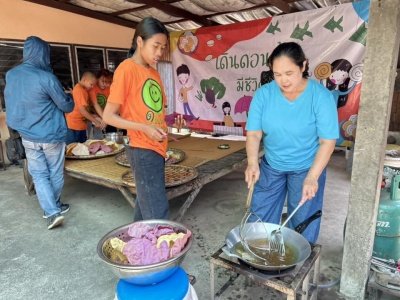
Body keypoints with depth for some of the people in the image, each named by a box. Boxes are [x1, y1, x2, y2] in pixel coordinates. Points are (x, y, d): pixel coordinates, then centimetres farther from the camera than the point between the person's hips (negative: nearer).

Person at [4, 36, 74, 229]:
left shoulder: (10, 75, 2)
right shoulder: (46, 77, -18)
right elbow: (67, 107, -9)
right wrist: (70, 99, 11)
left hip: (28, 137, 4)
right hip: (51, 136, -4)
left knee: (39, 175, 9)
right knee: (55, 174, 13)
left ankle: (51, 212, 0)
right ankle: (55, 206, 29)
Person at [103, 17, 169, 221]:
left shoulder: (153, 72, 13)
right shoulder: (126, 69, -10)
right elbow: (108, 116, -12)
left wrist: (162, 133, 8)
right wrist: (144, 128, -21)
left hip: (156, 148, 8)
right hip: (143, 151, -8)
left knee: (145, 204, 17)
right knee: (157, 213, -5)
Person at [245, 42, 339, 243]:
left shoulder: (321, 96, -18)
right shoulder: (263, 94, -12)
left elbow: (328, 141, -17)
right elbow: (254, 133, -10)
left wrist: (312, 177, -26)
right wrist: (252, 163, -26)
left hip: (307, 168, -2)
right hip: (270, 166, 3)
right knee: (259, 221, 12)